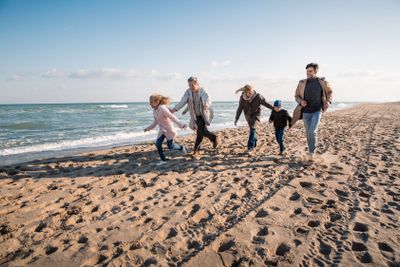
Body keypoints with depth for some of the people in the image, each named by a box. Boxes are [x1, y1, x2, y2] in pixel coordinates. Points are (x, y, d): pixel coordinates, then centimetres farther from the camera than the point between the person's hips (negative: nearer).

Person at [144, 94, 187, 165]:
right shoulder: (154, 111, 1)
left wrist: (181, 125, -29)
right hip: (162, 130, 7)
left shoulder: (163, 109, -25)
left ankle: (181, 147, 32)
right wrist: (148, 128, 15)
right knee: (158, 144, -1)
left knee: (170, 146, 2)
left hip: (169, 130, -7)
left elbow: (172, 117, -26)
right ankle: (163, 160, 11)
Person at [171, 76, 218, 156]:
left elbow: (208, 100, -35)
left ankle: (196, 150, -1)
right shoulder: (188, 92, -6)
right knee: (203, 131, 11)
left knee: (200, 131, -16)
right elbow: (182, 101, -14)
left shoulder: (203, 91, -18)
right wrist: (175, 109, -31)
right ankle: (214, 138, 38)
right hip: (196, 116, 5)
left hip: (204, 115, -5)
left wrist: (206, 105, -59)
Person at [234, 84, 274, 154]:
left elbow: (265, 103, -13)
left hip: (256, 114, -3)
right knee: (252, 129, 16)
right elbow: (240, 108, -13)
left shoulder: (257, 96, -23)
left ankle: (250, 146, -20)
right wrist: (236, 119, -17)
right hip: (248, 115, 3)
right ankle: (254, 142, 41)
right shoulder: (242, 98, -18)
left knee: (252, 128, -19)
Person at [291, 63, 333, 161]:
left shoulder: (322, 82, -3)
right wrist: (301, 101, -15)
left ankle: (312, 152, 4)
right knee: (308, 133, 10)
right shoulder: (302, 83, -3)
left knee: (312, 132, -15)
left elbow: (329, 92, 15)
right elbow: (296, 96, 7)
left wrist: (328, 101, -3)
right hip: (306, 112, 2)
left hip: (317, 111, -2)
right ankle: (311, 151, 29)